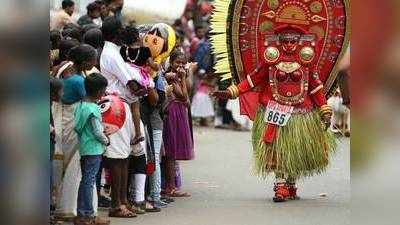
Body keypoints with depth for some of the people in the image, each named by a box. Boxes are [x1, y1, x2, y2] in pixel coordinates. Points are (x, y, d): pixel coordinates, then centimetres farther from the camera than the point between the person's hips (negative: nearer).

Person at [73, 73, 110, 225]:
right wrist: (106, 140, 0)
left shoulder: (80, 105, 7)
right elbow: (97, 131, -16)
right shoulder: (93, 109, -18)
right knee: (89, 181, -4)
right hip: (94, 150, -8)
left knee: (85, 181, 13)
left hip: (83, 148, 8)